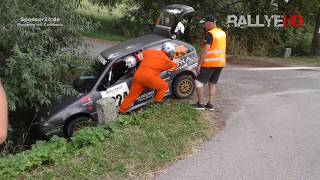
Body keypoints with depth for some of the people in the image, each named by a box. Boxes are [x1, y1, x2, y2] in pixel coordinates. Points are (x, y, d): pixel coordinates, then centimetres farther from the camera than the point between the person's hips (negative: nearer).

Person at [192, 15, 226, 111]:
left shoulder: (209, 34, -16)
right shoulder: (223, 33, 11)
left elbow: (205, 50, -21)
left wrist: (199, 64, -19)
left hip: (209, 63, -8)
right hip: (220, 63, 8)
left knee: (199, 82, 2)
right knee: (212, 84, 15)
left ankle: (200, 104, 4)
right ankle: (210, 104, 16)